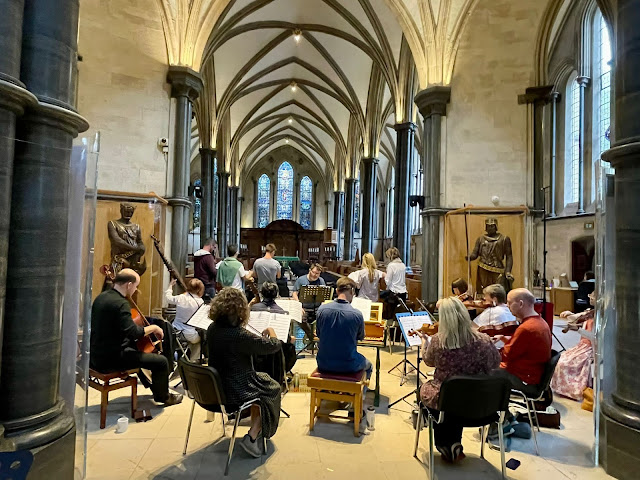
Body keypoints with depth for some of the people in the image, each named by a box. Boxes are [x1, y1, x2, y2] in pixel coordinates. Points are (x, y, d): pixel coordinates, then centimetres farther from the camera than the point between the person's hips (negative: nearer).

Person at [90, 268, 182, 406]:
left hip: (96, 354, 10)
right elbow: (133, 332, -30)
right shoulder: (120, 303, -23)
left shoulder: (101, 297, 6)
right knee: (162, 361, -7)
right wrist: (153, 328, -13)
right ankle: (163, 396, 16)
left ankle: (149, 382, 43)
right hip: (110, 360, -10)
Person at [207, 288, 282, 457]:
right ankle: (252, 437, 13)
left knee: (259, 379, 28)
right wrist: (271, 331, 1)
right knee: (272, 388, 17)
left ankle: (256, 427, 40)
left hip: (214, 388, 8)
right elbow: (274, 346, -20)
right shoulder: (240, 335, -29)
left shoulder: (212, 329, -6)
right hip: (235, 393, -7)